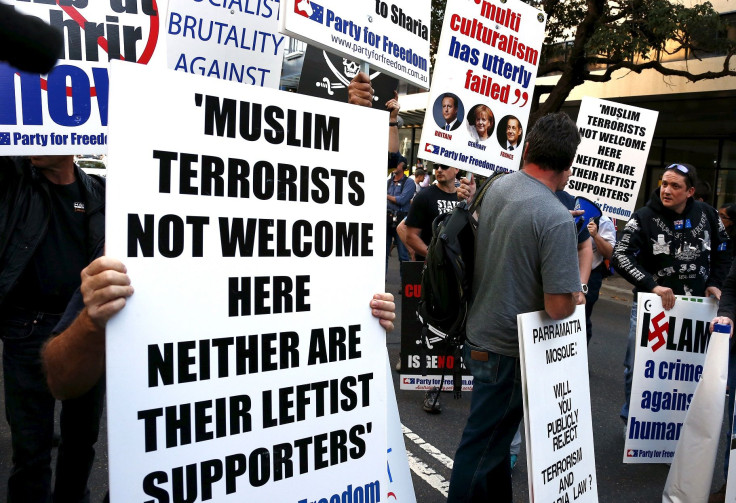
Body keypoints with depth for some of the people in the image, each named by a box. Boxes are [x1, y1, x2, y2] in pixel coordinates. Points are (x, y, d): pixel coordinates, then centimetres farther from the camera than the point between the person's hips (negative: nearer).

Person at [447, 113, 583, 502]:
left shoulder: (498, 186, -1)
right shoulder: (557, 219, -23)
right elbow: (558, 307, -23)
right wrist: (576, 298, -4)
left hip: (480, 334, 8)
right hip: (508, 348, -8)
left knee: (495, 435, 24)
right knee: (482, 446, 8)